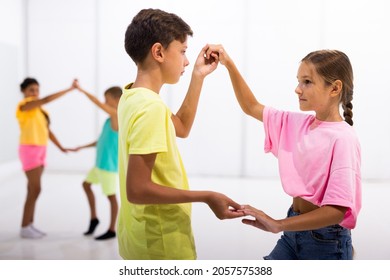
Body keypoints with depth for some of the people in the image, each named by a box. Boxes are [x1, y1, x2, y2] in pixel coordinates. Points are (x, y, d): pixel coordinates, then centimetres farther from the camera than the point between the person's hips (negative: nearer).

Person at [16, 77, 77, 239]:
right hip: (29, 150, -9)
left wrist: (61, 148, 7)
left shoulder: (39, 109, 14)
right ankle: (24, 228, -2)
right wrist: (69, 89, -25)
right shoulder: (24, 105, -13)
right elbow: (47, 99, -26)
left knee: (33, 190, 9)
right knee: (35, 190, -9)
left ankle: (29, 226, 15)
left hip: (40, 151, 9)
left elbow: (47, 131, 14)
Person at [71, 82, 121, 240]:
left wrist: (81, 90, -14)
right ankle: (93, 218, 28)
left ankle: (112, 230, 11)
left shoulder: (117, 115, -13)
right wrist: (82, 147, 21)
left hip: (109, 164, -9)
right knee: (86, 184, 18)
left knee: (111, 195, 0)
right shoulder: (111, 119, 12)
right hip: (100, 163, 9)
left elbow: (98, 104, -22)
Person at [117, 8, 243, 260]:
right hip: (160, 243, -9)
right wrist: (206, 197, -22)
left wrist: (198, 76, 13)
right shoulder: (151, 107, -25)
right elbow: (137, 190, -28)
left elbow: (181, 128, 18)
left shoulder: (133, 96, 3)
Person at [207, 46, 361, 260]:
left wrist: (279, 225, -27)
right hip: (295, 230, 6)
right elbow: (252, 107, 13)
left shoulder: (343, 139, -19)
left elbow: (337, 209, -25)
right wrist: (229, 64, 4)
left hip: (326, 241, -6)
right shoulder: (298, 123, 3)